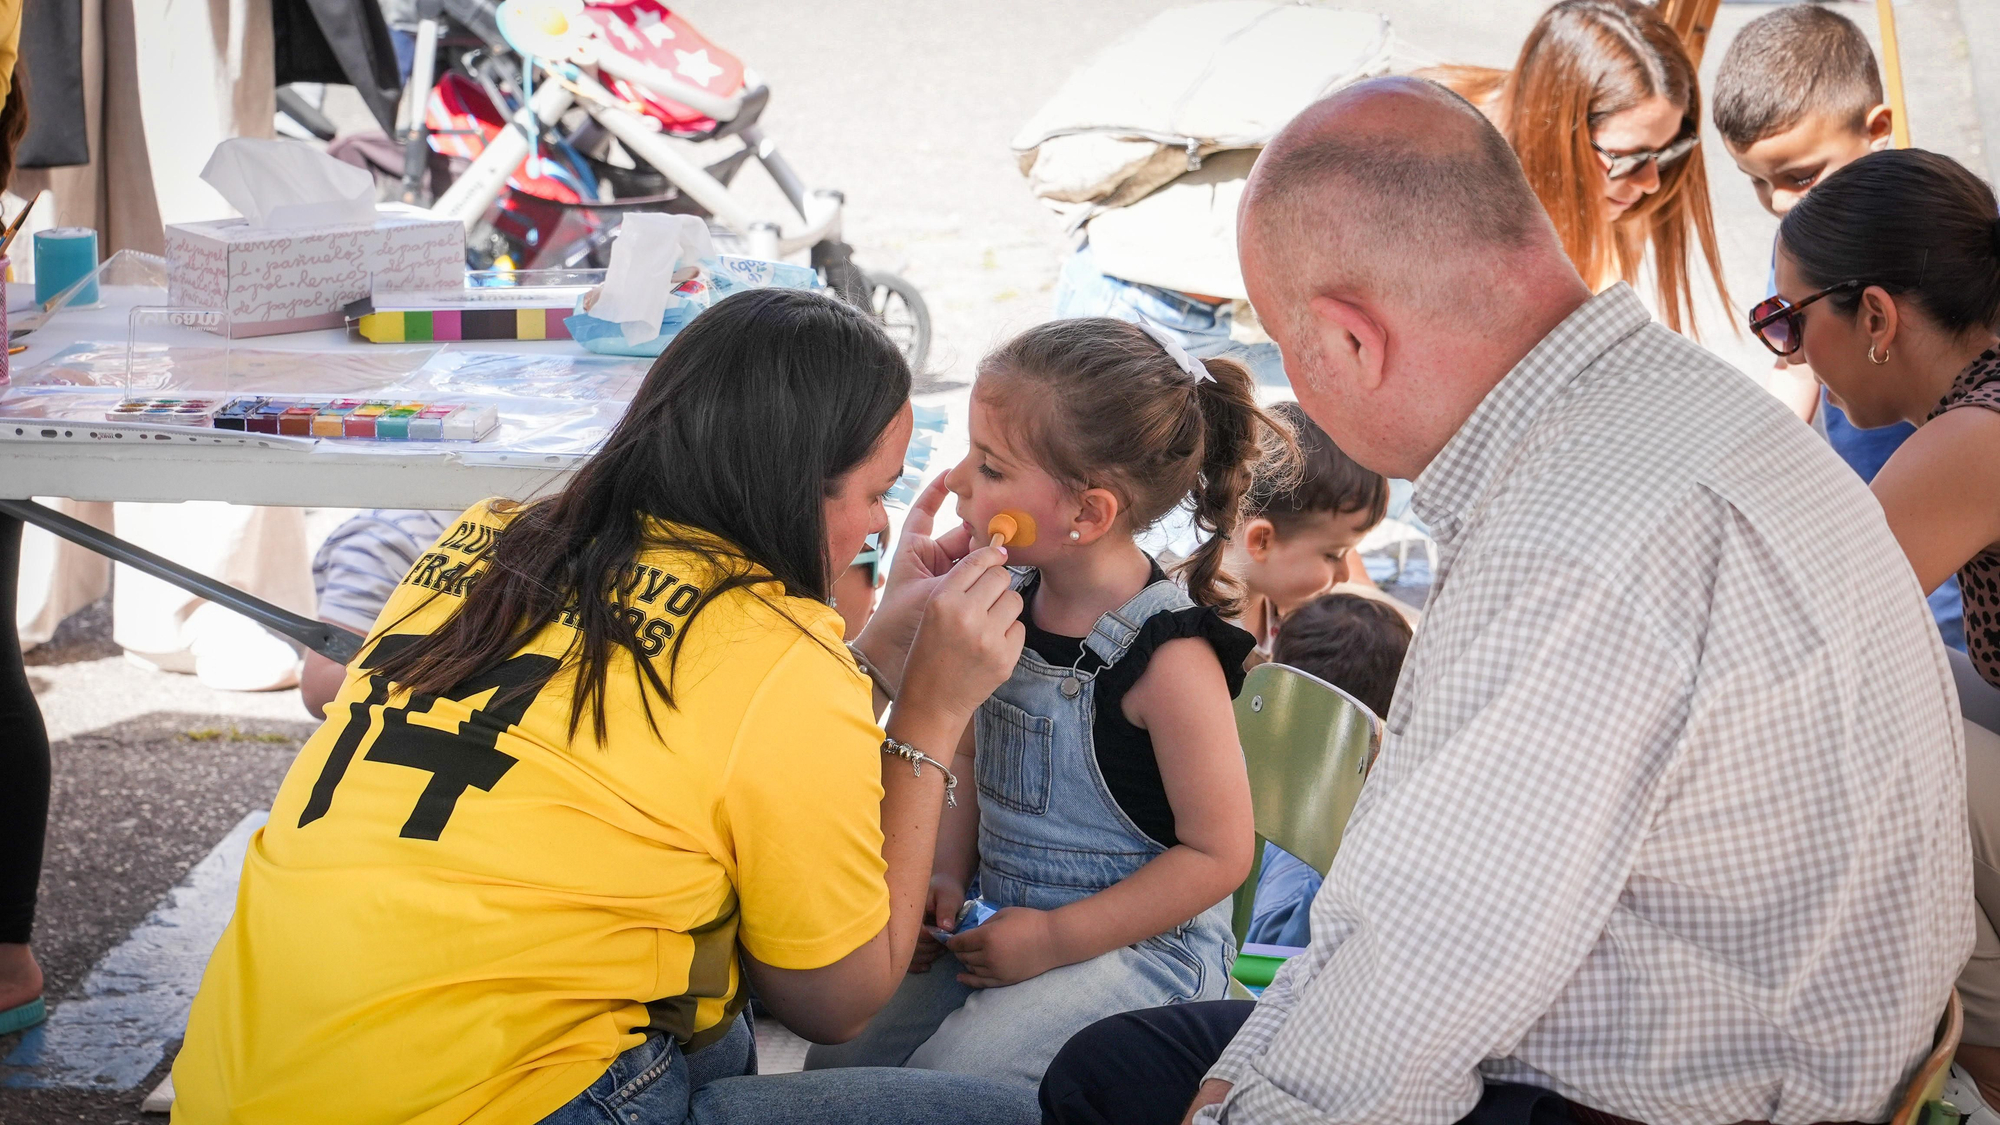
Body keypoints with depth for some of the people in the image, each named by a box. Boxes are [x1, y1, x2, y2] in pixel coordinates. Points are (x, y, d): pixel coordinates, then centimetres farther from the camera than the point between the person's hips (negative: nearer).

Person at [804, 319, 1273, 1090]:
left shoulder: (1168, 656, -20)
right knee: (837, 1062, -5)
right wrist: (948, 877, -1)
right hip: (1001, 920, 7)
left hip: (1140, 944, -7)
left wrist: (1056, 939, -17)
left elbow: (1218, 854, -16)